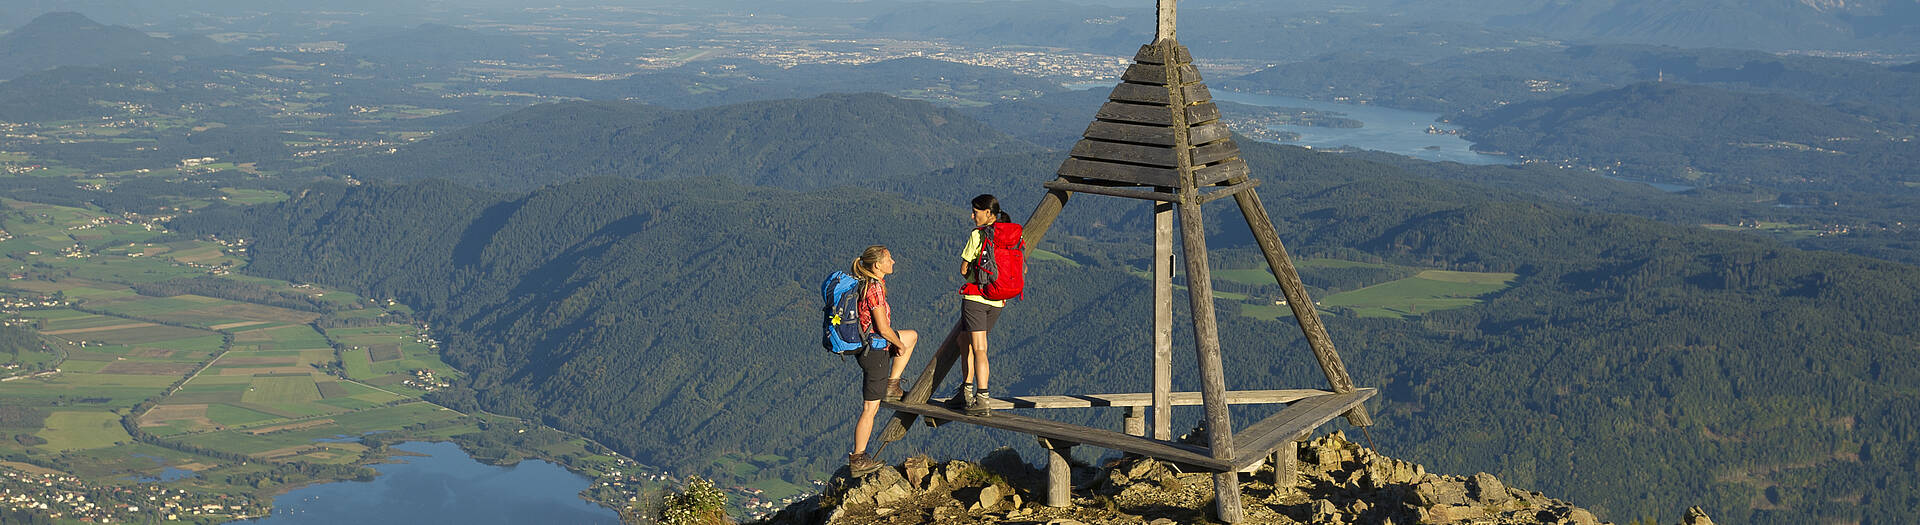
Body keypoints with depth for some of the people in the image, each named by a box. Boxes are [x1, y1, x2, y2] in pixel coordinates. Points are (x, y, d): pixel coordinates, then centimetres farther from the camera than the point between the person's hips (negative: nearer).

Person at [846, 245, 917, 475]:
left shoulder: (865, 283, 6)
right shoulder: (874, 288, -22)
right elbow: (883, 328, -23)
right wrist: (900, 345, -5)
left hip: (865, 344, 9)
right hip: (876, 350, -9)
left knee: (912, 335, 29)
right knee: (870, 409, 0)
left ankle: (891, 386, 24)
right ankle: (857, 460, 6)